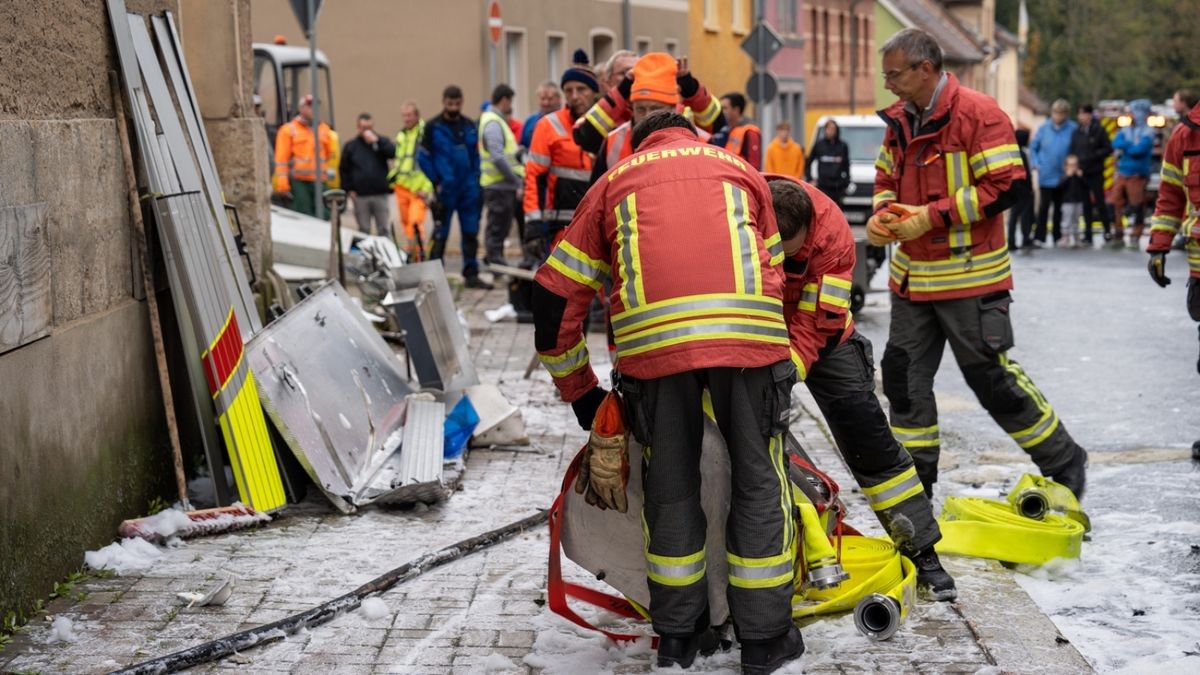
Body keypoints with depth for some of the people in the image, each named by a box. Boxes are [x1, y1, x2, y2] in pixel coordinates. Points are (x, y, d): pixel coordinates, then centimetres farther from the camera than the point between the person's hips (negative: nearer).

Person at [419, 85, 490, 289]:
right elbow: (424, 158, -3)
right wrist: (436, 182, -8)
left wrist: (475, 178, 4)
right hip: (445, 189, -4)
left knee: (471, 233, 6)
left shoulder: (469, 126, 10)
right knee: (440, 235, 0)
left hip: (468, 188, 4)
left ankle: (471, 274, 13)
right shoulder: (433, 127, -3)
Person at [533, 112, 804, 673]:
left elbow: (555, 299, 21)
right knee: (758, 480, 12)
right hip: (748, 334, 0)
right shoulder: (740, 170, 30)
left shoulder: (613, 182, 27)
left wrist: (582, 396, 29)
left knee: (670, 487, 15)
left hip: (651, 339, 0)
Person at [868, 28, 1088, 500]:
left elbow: (1008, 187, -19)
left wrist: (933, 216, -20)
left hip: (969, 275, -7)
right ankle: (913, 480, 20)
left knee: (991, 375, -3)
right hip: (912, 275, 7)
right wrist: (883, 214, -1)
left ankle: (1063, 461, 15)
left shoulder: (979, 114, -14)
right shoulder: (899, 119, 9)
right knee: (904, 374, 8)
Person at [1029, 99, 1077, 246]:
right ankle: (1039, 237, -5)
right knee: (1044, 206, -7)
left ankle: (1057, 236, 24)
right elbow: (1033, 147, 5)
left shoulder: (1072, 129, -7)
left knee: (1059, 207, 13)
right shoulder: (1044, 128, -2)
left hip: (1063, 176, 1)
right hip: (1046, 175, -1)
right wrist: (1036, 163, -4)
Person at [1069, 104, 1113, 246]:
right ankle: (1087, 234, 11)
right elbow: (1072, 150, 11)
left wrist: (1093, 157, -14)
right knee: (1086, 204, 7)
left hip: (1095, 172, -4)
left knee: (1099, 201, -3)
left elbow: (1108, 149, -5)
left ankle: (1107, 230, 8)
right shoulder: (1076, 132, 8)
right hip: (1080, 173, 4)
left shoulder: (1099, 130, -4)